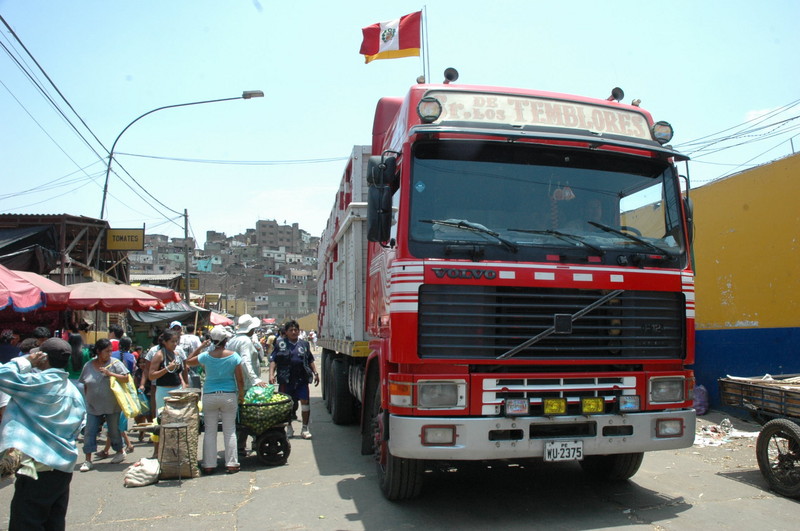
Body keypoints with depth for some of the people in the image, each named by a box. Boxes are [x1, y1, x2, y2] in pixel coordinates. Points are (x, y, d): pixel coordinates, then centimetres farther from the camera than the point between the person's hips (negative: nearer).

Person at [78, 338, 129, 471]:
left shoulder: (115, 363, -6)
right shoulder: (88, 366, 2)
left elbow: (126, 378, -11)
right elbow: (85, 385, 12)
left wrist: (110, 374, -20)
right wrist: (88, 398, 8)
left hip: (112, 405, -2)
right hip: (93, 406, 2)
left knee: (114, 430, 11)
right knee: (89, 432, -1)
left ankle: (120, 452, 31)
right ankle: (88, 460, 6)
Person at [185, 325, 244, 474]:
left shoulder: (206, 356, -6)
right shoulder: (233, 356, -7)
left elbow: (188, 362, 13)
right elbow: (240, 379, -5)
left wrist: (200, 347, 14)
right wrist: (241, 395, 8)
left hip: (209, 396, 1)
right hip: (229, 395, 0)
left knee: (210, 431, 9)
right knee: (230, 431, 7)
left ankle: (209, 465, 12)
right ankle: (231, 464, 9)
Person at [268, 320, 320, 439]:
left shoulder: (304, 344, 13)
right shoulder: (280, 344, 5)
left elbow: (310, 360, 19)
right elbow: (273, 360, 2)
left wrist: (315, 373, 11)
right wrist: (271, 374, -9)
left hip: (301, 380, 1)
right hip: (285, 380, -1)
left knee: (305, 402, -5)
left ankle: (305, 428, 6)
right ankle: (289, 428, 23)